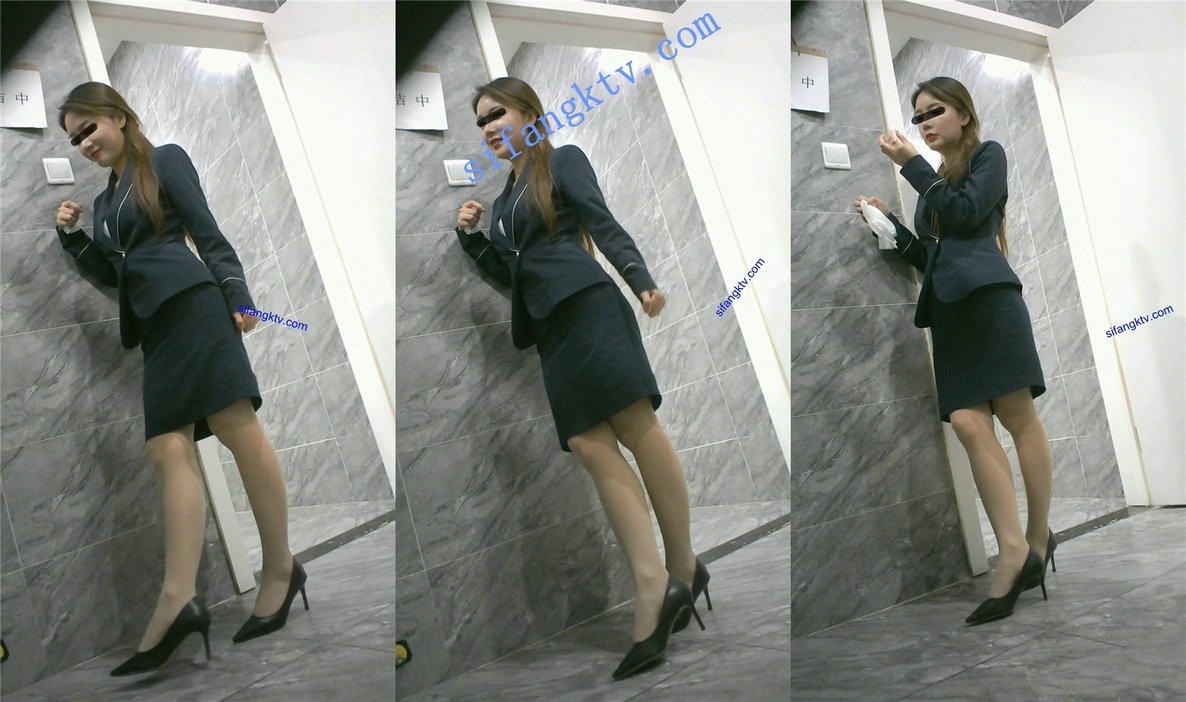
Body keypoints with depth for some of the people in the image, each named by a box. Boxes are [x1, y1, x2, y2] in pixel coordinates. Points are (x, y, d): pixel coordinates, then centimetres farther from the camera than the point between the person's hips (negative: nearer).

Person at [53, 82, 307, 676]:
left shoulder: (165, 160, 7)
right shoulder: (105, 199, 26)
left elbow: (208, 234, -2)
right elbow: (111, 275, 27)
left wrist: (238, 298, -11)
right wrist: (72, 237, 14)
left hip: (190, 302, -7)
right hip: (152, 325, 7)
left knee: (238, 427, -11)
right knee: (168, 448, -7)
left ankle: (281, 568, -5)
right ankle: (178, 599, -17)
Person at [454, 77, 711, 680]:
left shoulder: (562, 161, 8)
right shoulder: (506, 195, 26)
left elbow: (605, 226, -3)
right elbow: (507, 272, 27)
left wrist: (643, 282, -15)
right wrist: (472, 237, 13)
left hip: (586, 307, -6)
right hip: (549, 327, 6)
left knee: (637, 429, -11)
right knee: (592, 448, -7)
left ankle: (682, 566, -4)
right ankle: (653, 588, -13)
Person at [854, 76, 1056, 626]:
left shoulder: (989, 155, 11)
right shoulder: (934, 180, 27)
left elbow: (966, 215, -7)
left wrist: (911, 165, -2)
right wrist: (888, 221, 12)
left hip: (987, 296, -6)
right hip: (948, 307, 6)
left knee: (1017, 416, -6)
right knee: (967, 423, -10)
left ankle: (1037, 540, 2)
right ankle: (1014, 549, -13)